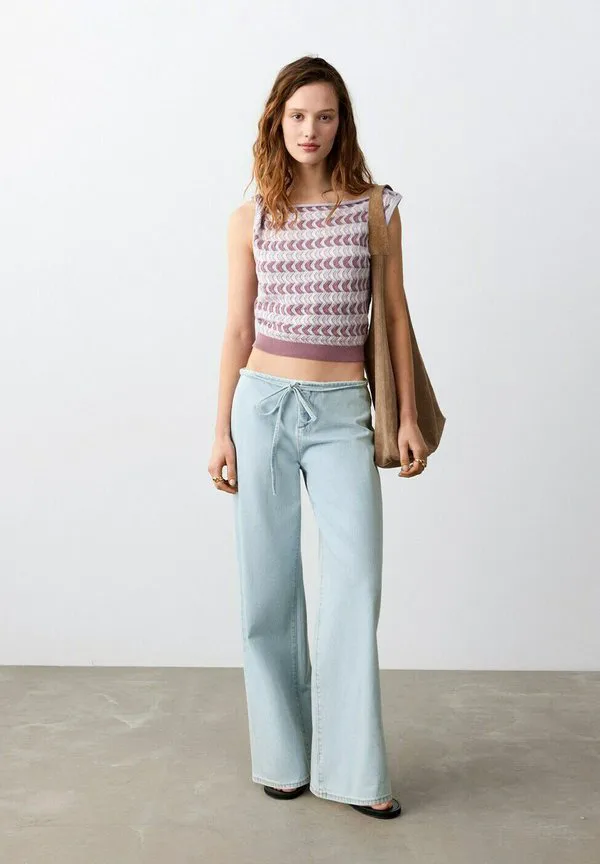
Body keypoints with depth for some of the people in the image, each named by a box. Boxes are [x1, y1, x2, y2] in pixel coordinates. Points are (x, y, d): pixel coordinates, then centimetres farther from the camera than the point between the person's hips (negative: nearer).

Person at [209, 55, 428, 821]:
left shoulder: (377, 208, 5)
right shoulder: (250, 219, 6)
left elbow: (394, 314, 7)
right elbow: (238, 329, 7)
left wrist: (408, 415, 2)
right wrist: (222, 429, 3)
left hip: (342, 413, 0)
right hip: (263, 404, 1)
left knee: (354, 583, -7)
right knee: (268, 586, 5)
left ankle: (353, 768, 6)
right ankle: (283, 755, 21)